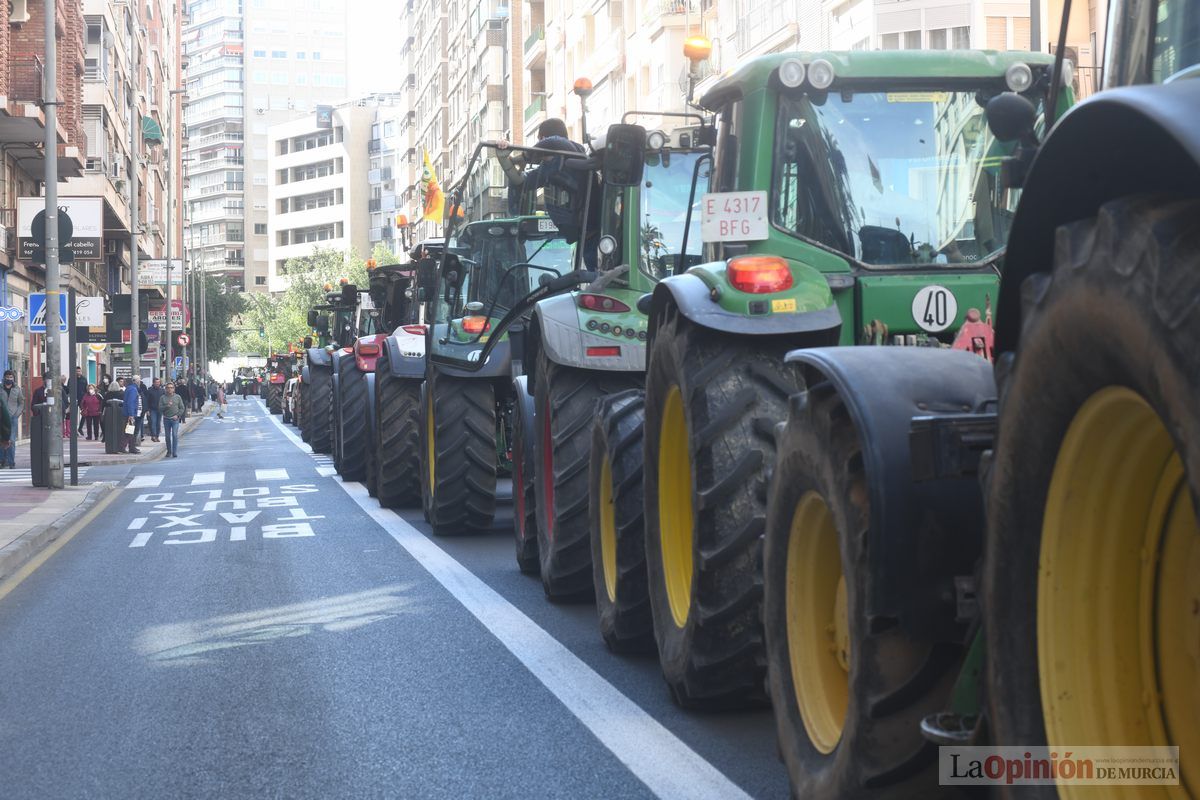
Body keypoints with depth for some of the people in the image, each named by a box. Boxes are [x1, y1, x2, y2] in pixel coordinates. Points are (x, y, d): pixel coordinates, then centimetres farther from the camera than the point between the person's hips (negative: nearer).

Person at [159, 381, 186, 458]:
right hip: (166, 419, 2)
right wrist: (167, 406, -16)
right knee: (168, 436, 7)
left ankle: (175, 452, -10)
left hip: (175, 419, -2)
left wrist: (177, 415, -6)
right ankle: (169, 452, 19)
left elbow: (182, 408, 7)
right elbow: (160, 409, -1)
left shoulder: (178, 397, 7)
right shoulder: (163, 398, 6)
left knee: (175, 435, -12)